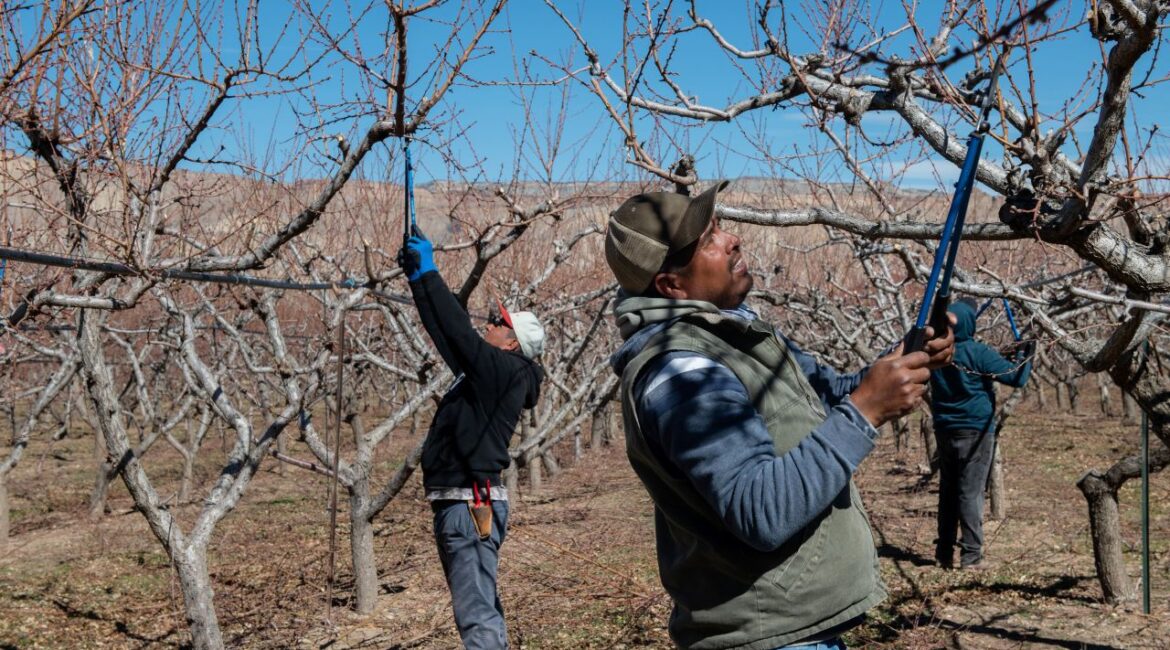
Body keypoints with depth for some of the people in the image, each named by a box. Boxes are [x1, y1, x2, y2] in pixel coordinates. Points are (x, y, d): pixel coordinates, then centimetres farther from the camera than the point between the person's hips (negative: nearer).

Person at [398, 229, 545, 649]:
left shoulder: (507, 371, -10)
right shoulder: (489, 372, 15)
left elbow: (460, 332, -16)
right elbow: (446, 334, 18)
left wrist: (428, 272, -9)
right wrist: (417, 277, 14)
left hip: (471, 504, -10)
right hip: (463, 504, 10)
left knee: (476, 616, -14)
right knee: (482, 609, 16)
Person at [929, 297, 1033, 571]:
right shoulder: (978, 352, -15)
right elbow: (1016, 377, -13)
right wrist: (1025, 354, 4)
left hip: (944, 431, 6)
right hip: (975, 431, -6)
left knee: (947, 491, 13)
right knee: (971, 492, -3)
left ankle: (945, 551, 16)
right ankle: (971, 555, -2)